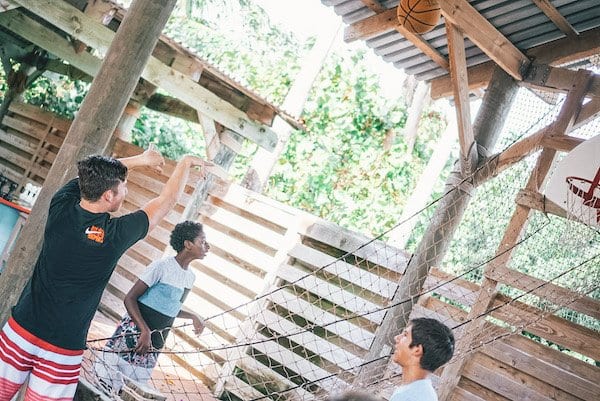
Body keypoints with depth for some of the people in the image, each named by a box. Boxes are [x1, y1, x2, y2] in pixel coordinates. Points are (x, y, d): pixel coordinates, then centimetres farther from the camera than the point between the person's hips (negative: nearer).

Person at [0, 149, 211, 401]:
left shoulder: (60, 208, -8)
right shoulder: (116, 234, -18)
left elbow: (93, 173, 12)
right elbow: (167, 200, -4)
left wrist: (140, 159, 21)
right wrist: (186, 162, 11)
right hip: (62, 348, -4)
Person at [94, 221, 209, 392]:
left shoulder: (190, 276, 9)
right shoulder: (162, 266, -14)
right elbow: (130, 298, -14)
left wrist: (194, 316, 5)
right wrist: (145, 331, -25)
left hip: (155, 342, 7)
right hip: (134, 331, -7)